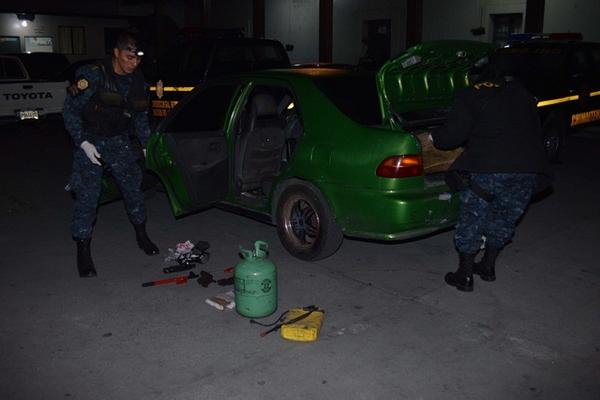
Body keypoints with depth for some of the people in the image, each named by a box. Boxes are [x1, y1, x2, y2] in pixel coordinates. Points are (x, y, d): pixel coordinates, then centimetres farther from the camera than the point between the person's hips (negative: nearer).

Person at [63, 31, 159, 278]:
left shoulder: (137, 81, -1)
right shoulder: (92, 76, -18)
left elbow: (141, 116, 13)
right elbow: (70, 111, -12)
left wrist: (147, 145, 8)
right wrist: (83, 143, -19)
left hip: (119, 141, 5)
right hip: (90, 141, -4)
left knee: (133, 187, 7)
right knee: (87, 195, -7)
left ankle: (141, 235, 28)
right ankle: (83, 252, 5)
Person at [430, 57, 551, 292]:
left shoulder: (472, 96, 8)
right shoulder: (524, 97, 25)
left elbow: (454, 134, -2)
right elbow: (536, 133, 27)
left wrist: (434, 138, 16)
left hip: (488, 167, -5)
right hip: (529, 168, 6)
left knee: (472, 220, 8)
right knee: (504, 219, 22)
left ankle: (465, 276, 15)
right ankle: (488, 267, 35)